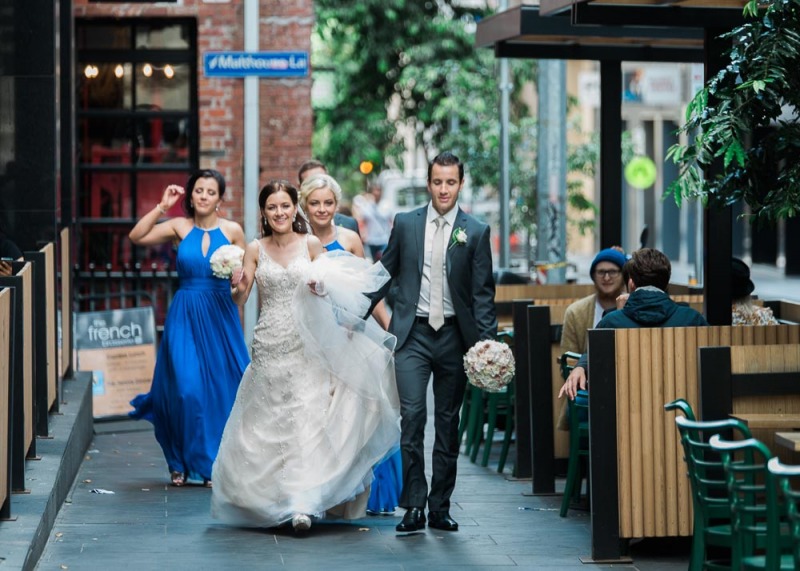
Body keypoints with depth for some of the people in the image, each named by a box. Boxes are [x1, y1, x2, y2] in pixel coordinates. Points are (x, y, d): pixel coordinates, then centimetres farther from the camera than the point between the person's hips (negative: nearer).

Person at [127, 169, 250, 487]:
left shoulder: (232, 231, 3)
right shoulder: (180, 227, 2)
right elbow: (136, 237, -6)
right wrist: (161, 207, -7)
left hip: (220, 317, 1)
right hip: (185, 317, 0)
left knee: (221, 389, 1)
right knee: (186, 388, -6)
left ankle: (216, 464, 13)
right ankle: (184, 464, 10)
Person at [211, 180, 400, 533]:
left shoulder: (311, 244, 3)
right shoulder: (256, 250, 5)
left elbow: (330, 290, 9)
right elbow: (238, 299, 1)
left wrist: (320, 288, -13)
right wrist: (238, 287, -21)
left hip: (305, 344, -2)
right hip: (268, 346, 2)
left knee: (305, 420, -11)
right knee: (267, 422, 4)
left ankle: (302, 505, -14)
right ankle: (271, 499, 17)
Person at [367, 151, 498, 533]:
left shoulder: (476, 232, 1)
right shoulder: (405, 224, 4)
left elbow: (482, 292, -1)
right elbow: (385, 273, 12)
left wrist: (487, 340, -9)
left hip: (454, 335, 0)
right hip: (413, 333, 0)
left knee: (448, 422, 7)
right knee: (412, 415, -11)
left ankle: (440, 506, 15)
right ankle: (414, 505, -6)